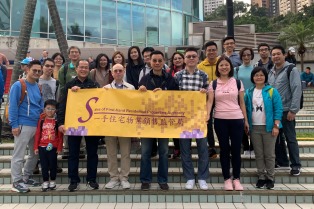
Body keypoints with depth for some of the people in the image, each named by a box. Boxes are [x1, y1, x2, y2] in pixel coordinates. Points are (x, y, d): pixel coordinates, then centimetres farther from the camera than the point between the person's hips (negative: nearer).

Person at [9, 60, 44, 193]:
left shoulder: (38, 87, 13)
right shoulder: (18, 85, -7)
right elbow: (12, 106, -10)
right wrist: (14, 125, -14)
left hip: (37, 125, 8)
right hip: (23, 125, -7)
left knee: (35, 154, 15)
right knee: (19, 155, -1)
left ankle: (26, 178, 29)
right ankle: (16, 182, 9)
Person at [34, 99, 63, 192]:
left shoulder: (57, 121, -3)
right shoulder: (41, 120, 2)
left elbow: (60, 135, -2)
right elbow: (37, 134, 4)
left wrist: (59, 148, -4)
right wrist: (36, 147, 2)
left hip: (53, 147, -1)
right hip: (42, 147, 2)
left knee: (53, 165, 9)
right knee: (44, 165, 8)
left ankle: (52, 181, 23)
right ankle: (45, 181, 19)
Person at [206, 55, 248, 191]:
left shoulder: (237, 82, 6)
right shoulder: (213, 84, 5)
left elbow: (242, 103, 9)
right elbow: (210, 101, -3)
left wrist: (246, 120, 7)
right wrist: (207, 115, -20)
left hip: (237, 119, 0)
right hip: (220, 120, 0)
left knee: (236, 149, 3)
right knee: (224, 149, 6)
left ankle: (236, 179, 16)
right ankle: (227, 179, 15)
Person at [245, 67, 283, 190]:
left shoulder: (272, 91, -3)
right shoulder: (249, 93, 8)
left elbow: (278, 109, -5)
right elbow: (246, 109, 10)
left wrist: (276, 126, -11)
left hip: (268, 127, -3)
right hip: (254, 128, 3)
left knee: (269, 154, 4)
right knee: (258, 154, 9)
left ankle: (270, 178, 14)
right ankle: (261, 177, 19)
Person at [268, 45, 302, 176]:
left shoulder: (291, 69, -8)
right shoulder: (271, 72, 13)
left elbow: (297, 90, -14)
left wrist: (293, 110, -19)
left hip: (286, 111, -6)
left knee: (290, 138, 0)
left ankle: (296, 165, 12)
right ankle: (282, 161, 27)